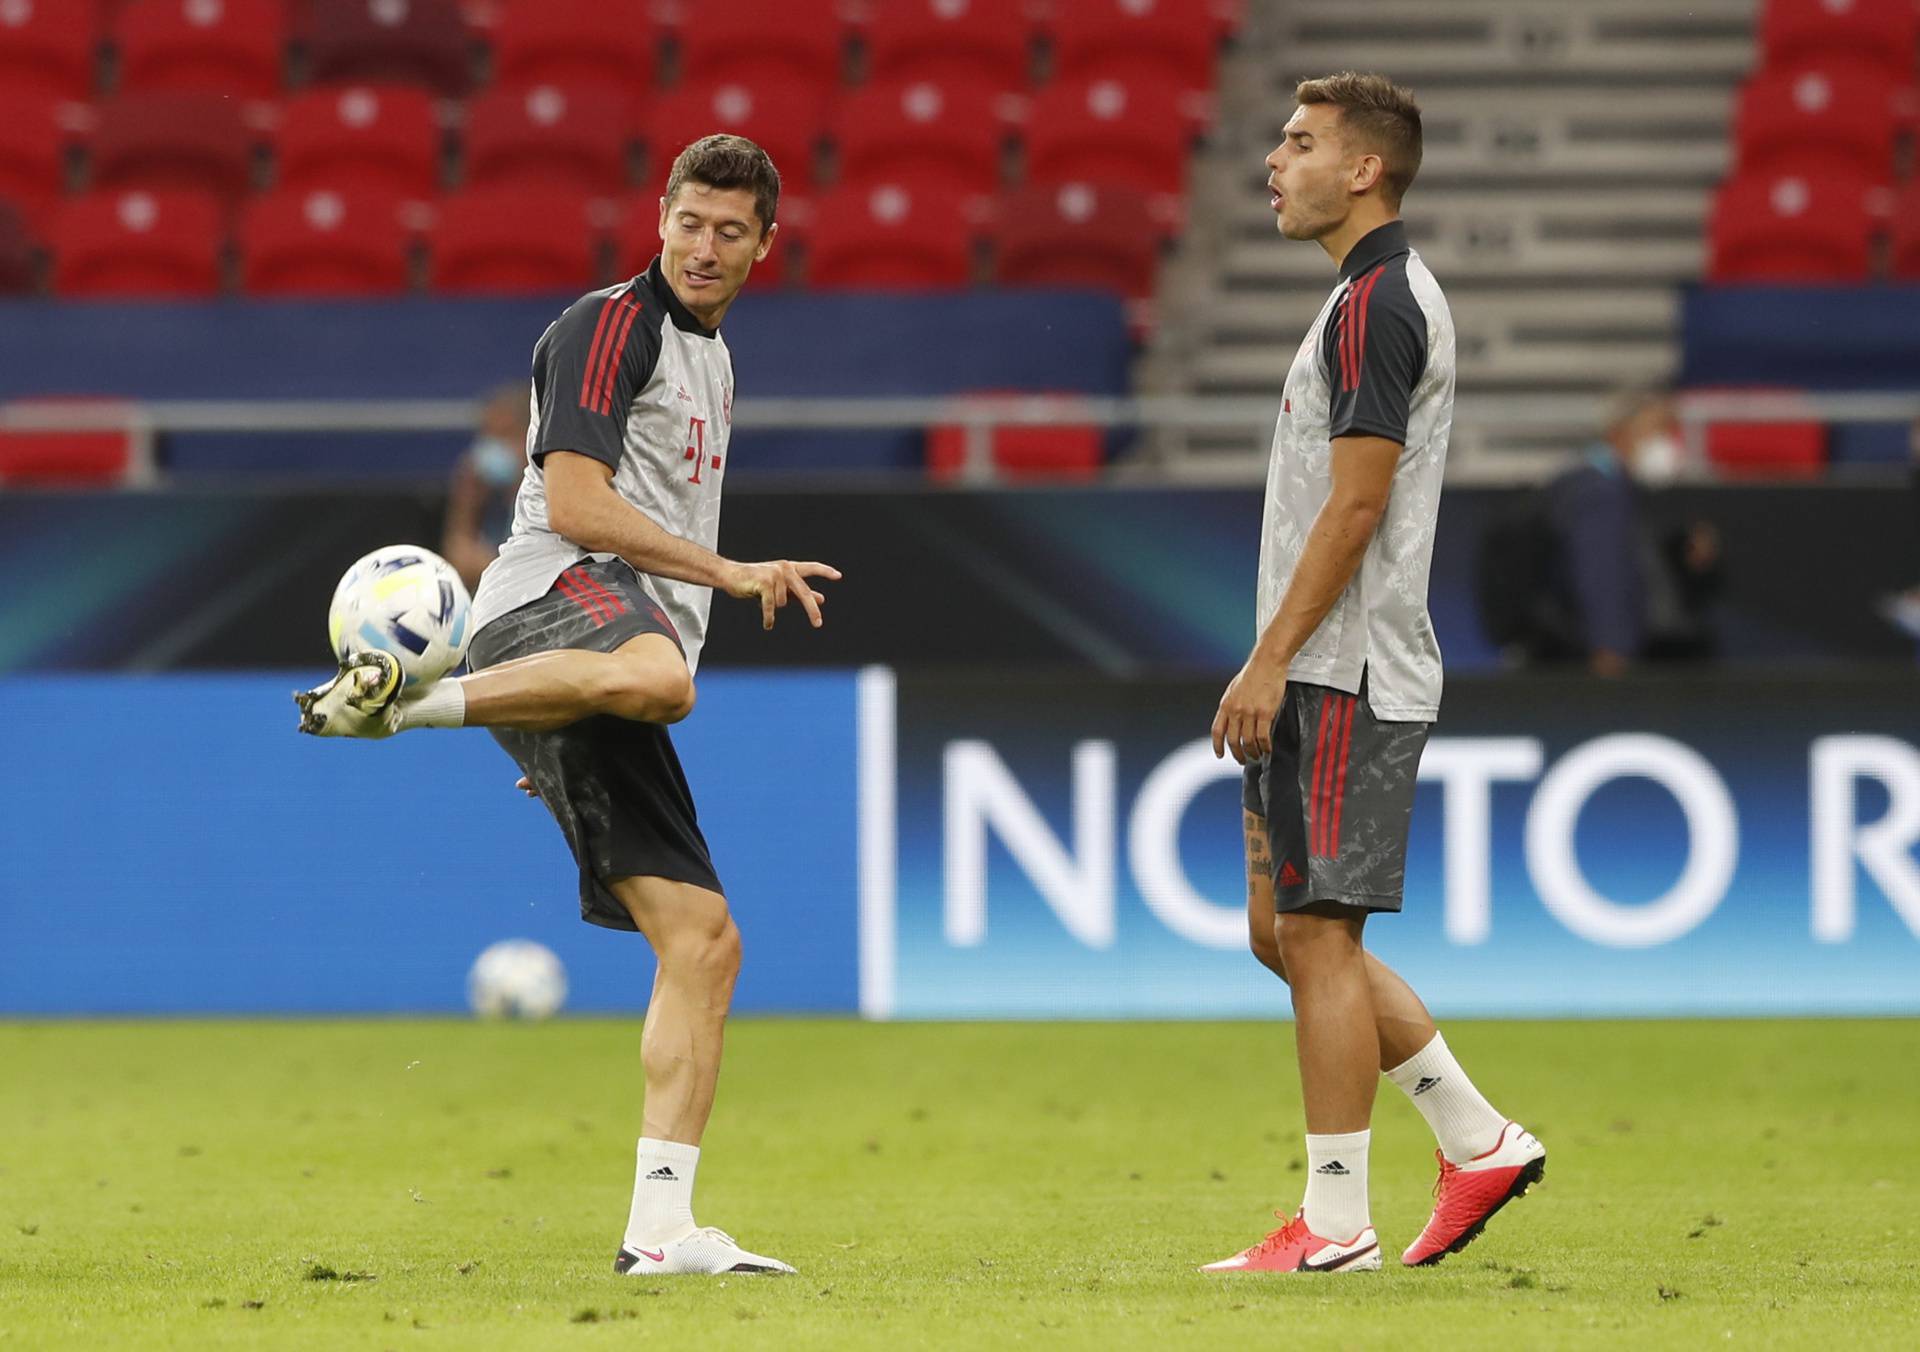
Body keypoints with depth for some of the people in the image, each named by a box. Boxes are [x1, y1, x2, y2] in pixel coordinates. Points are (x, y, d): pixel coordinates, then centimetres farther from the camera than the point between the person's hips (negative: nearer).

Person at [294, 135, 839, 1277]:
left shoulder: (713, 359, 29)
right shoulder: (608, 326, 0)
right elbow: (576, 505, -12)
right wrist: (734, 575, -14)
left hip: (621, 649, 9)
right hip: (548, 605, -9)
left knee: (703, 938, 0)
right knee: (656, 676, -46)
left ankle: (662, 1226, -2)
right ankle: (393, 696, -32)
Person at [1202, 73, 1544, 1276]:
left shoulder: (1374, 305, -14)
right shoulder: (1386, 296, 18)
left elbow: (1355, 504, -19)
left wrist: (1271, 660, -19)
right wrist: (1279, 666, 22)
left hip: (1344, 679, -10)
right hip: (1333, 678, 10)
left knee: (1317, 933, -7)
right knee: (1285, 931, 13)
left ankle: (1336, 1223, -3)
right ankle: (1482, 1143, 16)